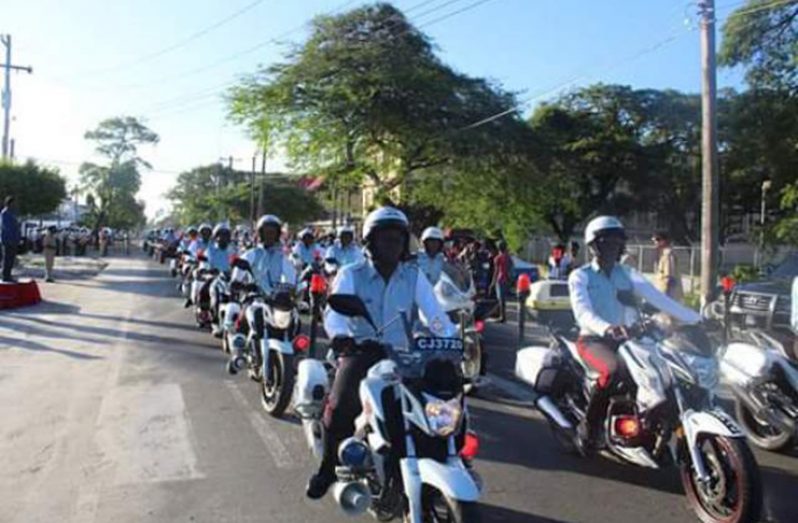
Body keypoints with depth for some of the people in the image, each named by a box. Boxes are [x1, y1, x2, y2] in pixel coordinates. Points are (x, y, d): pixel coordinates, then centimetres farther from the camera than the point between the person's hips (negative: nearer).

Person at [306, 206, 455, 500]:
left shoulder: (414, 277, 7)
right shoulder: (351, 275, 1)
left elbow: (434, 313, -3)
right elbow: (334, 312, -13)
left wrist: (452, 341, -20)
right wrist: (340, 336, -35)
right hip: (360, 352, -2)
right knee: (342, 404, -24)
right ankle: (329, 466, 1)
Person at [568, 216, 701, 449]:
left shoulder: (627, 274, 11)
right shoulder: (580, 276, -4)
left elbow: (659, 299, 4)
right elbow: (582, 312, -20)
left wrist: (697, 319, -6)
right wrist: (607, 328, -41)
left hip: (623, 340, 5)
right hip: (593, 339, -5)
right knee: (612, 370, -35)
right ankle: (587, 429, -18)